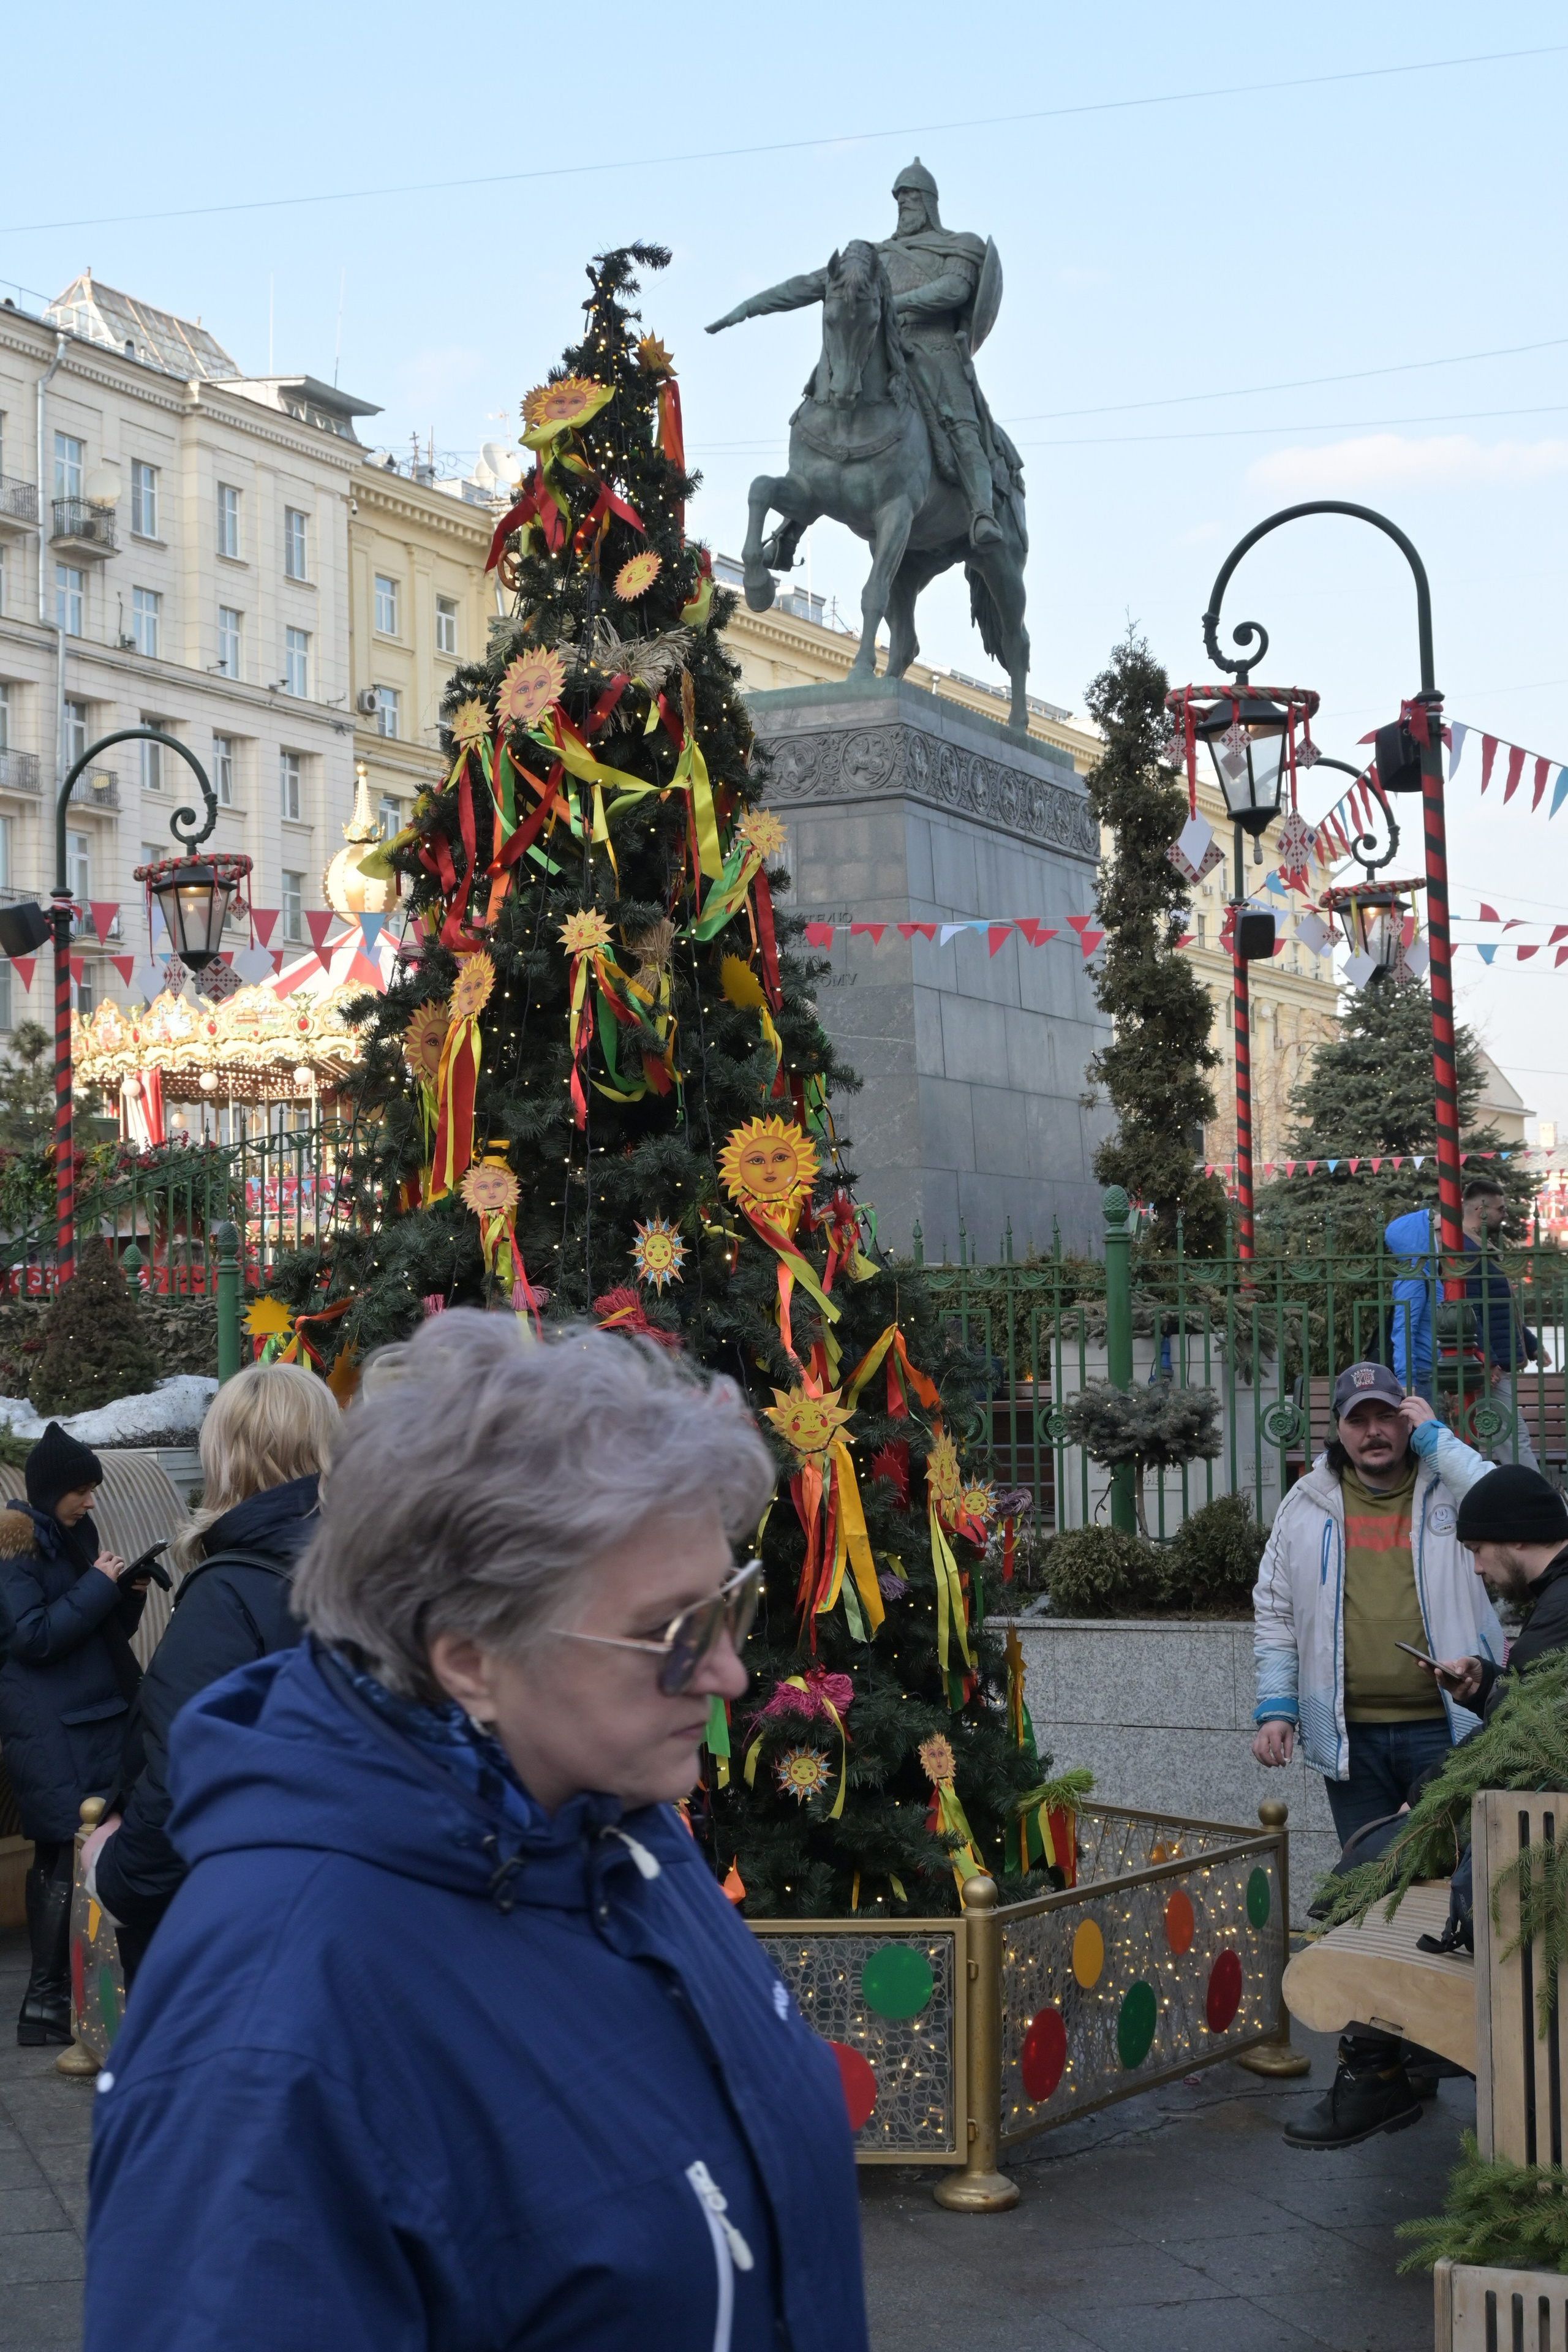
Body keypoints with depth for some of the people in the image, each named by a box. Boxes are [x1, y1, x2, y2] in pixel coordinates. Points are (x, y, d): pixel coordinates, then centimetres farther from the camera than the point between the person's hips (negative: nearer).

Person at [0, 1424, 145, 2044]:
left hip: (97, 1719, 7)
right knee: (64, 1858, -11)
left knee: (69, 1856, 4)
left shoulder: (74, 1538, 17)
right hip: (50, 1731, -7)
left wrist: (128, 1595, 3)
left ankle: (78, 1991, 7)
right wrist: (98, 1586, -14)